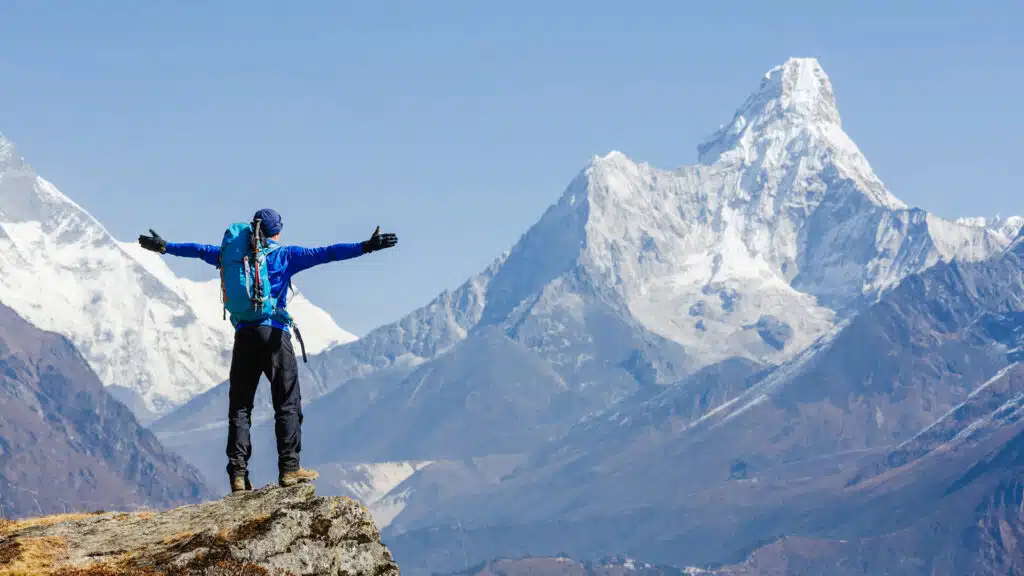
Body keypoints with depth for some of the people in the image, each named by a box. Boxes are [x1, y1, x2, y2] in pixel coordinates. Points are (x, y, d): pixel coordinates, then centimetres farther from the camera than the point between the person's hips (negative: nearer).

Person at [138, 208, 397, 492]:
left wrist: (165, 246, 37)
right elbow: (323, 254, -8)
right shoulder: (285, 255, 3)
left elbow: (201, 250, 23)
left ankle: (238, 473, -3)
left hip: (244, 333, 3)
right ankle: (289, 468, -7)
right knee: (287, 403, 1)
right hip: (274, 333, -3)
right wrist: (365, 247, -12)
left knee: (239, 407, 5)